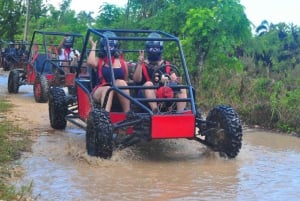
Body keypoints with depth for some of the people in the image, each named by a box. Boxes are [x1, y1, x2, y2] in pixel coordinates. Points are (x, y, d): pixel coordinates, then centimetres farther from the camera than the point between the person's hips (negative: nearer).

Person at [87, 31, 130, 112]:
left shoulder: (121, 62, 12)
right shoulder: (99, 60, 8)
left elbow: (126, 80, 16)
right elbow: (90, 63, -16)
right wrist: (93, 47, -3)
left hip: (117, 93, 2)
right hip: (100, 92, -1)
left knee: (121, 82, -29)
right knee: (108, 88, -35)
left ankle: (128, 113, -36)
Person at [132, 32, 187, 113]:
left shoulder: (166, 65, 22)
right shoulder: (143, 65, 13)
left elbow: (174, 78, 7)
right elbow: (137, 80, -5)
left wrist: (176, 80, -17)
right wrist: (140, 63, -17)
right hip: (147, 97, -3)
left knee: (182, 88, -20)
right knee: (148, 84, -33)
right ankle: (155, 111, -51)